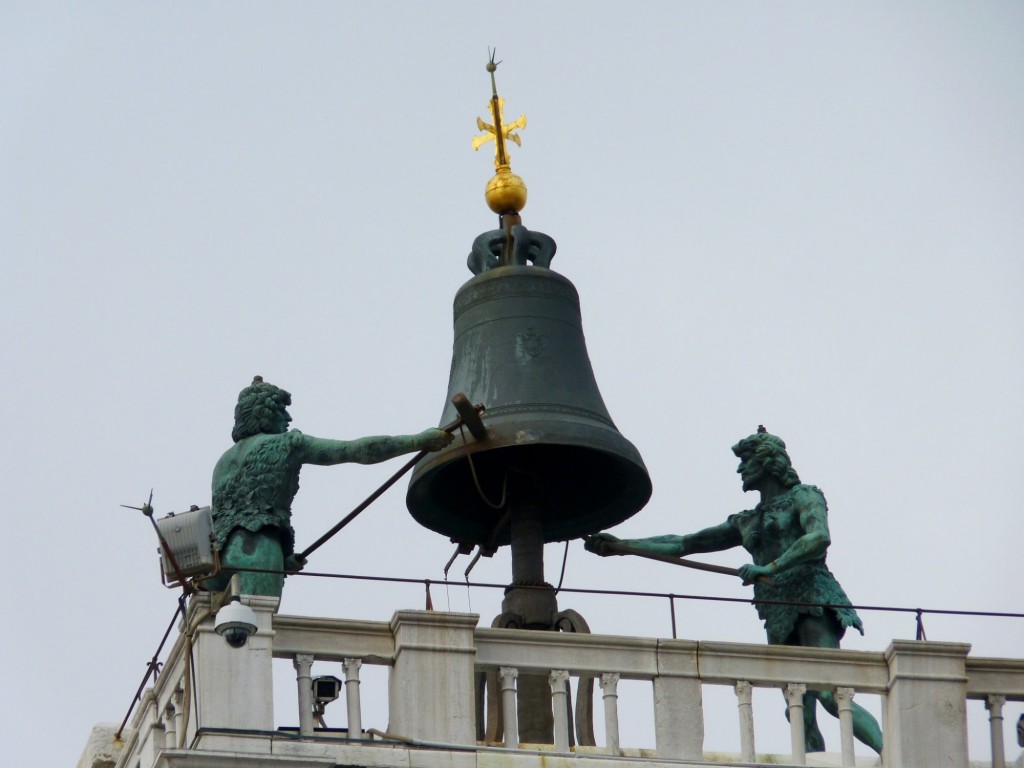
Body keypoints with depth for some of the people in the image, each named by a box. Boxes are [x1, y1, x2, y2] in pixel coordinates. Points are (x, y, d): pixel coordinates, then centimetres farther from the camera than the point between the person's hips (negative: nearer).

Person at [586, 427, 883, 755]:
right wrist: (622, 546, 22)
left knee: (830, 695, -25)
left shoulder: (803, 497, 8)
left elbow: (820, 538, -13)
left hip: (814, 603, -7)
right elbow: (682, 544, 27)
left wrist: (769, 567, -21)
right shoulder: (746, 522, 26)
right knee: (802, 716, -8)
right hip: (779, 618, 7)